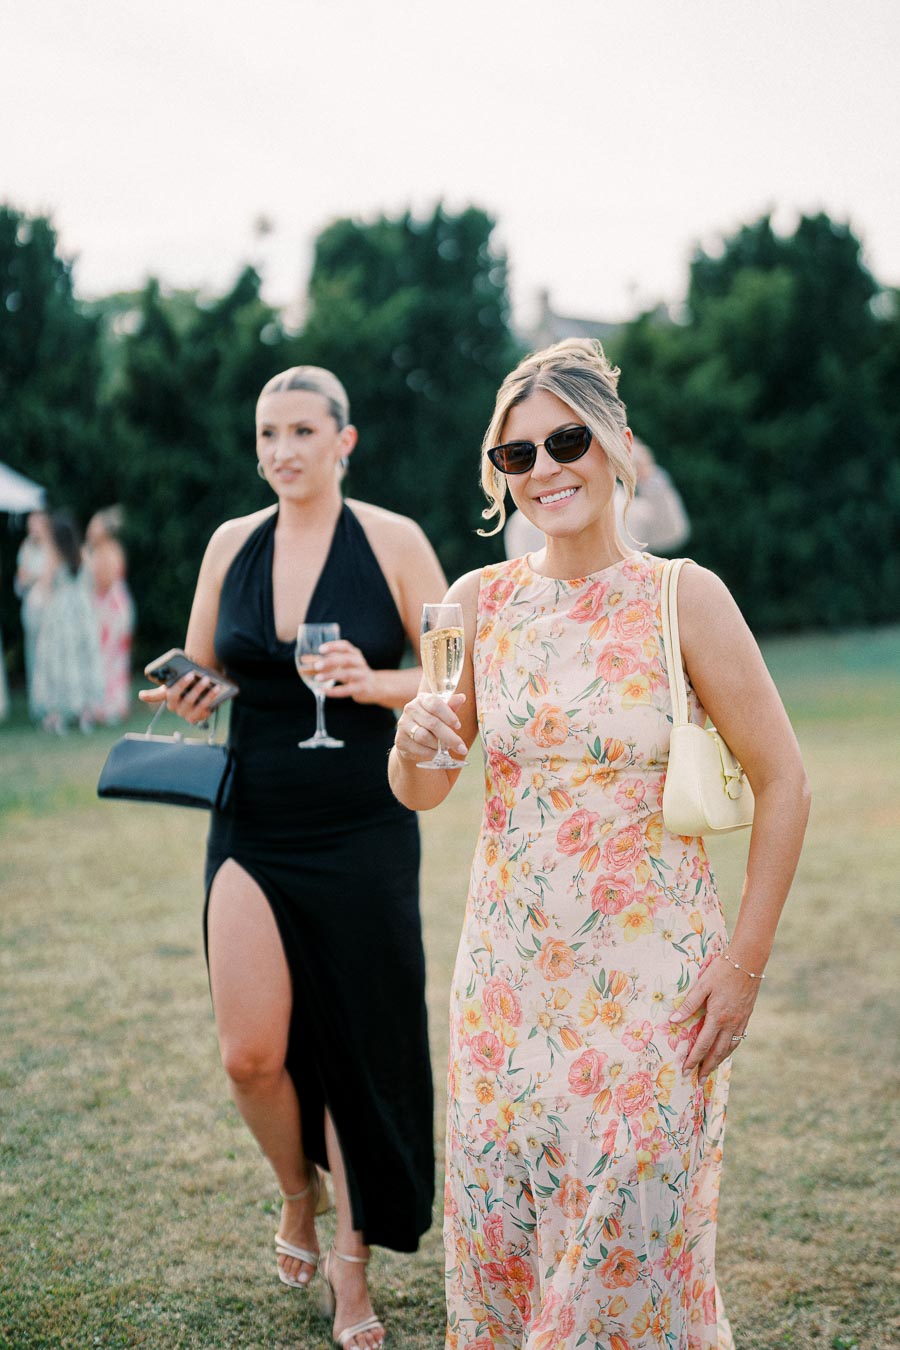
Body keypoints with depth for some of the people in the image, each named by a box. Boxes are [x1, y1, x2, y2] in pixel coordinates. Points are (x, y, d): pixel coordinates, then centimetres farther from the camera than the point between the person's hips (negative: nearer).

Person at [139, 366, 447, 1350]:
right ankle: (296, 1198, 29)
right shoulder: (231, 544, 5)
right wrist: (188, 697, -8)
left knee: (357, 1045, 4)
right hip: (253, 830, 3)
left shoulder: (393, 541, -4)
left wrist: (373, 682, -22)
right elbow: (199, 674, 15)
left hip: (361, 834, -2)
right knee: (250, 1054, -3)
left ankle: (351, 1264, 22)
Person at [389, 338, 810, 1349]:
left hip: (650, 980, -3)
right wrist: (412, 738, -13)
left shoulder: (683, 599, -8)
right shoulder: (479, 602, 2)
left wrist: (744, 963, -7)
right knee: (498, 1240, 13)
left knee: (629, 1242, 5)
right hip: (507, 975, 4)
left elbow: (781, 784, -4)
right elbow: (421, 794, 9)